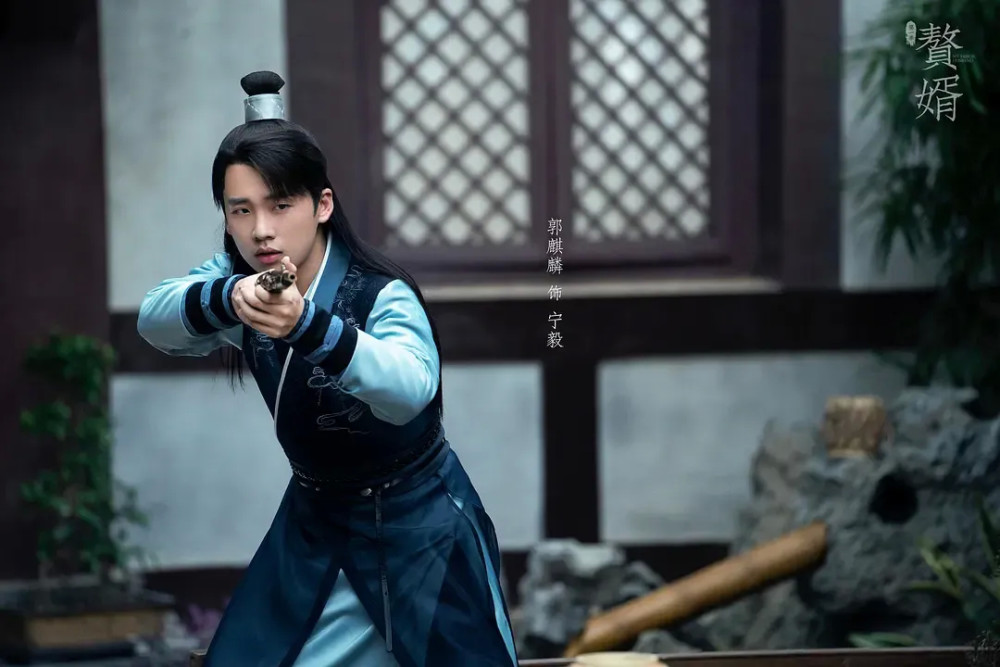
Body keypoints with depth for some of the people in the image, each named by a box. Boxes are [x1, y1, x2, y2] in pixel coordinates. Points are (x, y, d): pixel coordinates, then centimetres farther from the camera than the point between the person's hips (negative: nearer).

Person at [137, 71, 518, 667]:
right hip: (314, 518, 5)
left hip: (418, 527, -5)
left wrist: (306, 325, -64)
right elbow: (156, 320, -27)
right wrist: (226, 301, -50)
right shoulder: (241, 279, -10)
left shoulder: (382, 296, -27)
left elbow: (410, 387, -47)